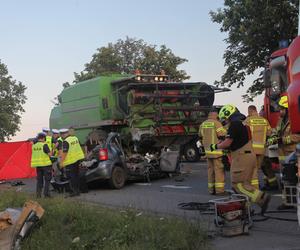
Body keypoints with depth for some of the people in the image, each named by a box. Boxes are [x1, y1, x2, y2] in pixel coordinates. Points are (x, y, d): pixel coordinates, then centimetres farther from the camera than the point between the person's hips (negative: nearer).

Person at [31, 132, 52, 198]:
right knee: (47, 179, 4)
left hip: (37, 165, 6)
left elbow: (35, 155, 14)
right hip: (45, 164, -6)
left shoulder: (34, 145, 8)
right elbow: (50, 154, -14)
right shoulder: (44, 145, -12)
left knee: (39, 180, 13)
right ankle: (46, 193, -1)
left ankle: (38, 194, 12)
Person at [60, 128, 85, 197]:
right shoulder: (75, 138, 10)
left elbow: (64, 152, -20)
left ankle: (74, 191, -3)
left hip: (70, 161, -8)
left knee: (71, 176, -2)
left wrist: (61, 162, -16)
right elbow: (79, 147, 20)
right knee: (76, 175, 15)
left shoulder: (65, 141, -16)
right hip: (77, 159, 8)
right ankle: (77, 190, 20)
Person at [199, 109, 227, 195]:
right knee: (219, 169, -4)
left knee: (210, 169, 11)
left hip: (208, 150, 7)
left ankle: (211, 189, 13)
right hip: (217, 150, -7)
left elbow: (200, 137, 21)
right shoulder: (216, 123, -11)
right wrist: (224, 129, 2)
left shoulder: (203, 124, 11)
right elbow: (221, 134, -17)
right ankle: (219, 189, -6)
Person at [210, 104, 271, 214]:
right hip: (250, 155, 10)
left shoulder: (234, 124, -13)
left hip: (241, 157, -10)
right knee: (245, 183, 13)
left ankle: (262, 198, -14)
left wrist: (215, 146, -2)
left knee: (238, 184, -6)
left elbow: (227, 142, -17)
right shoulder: (243, 123, 17)